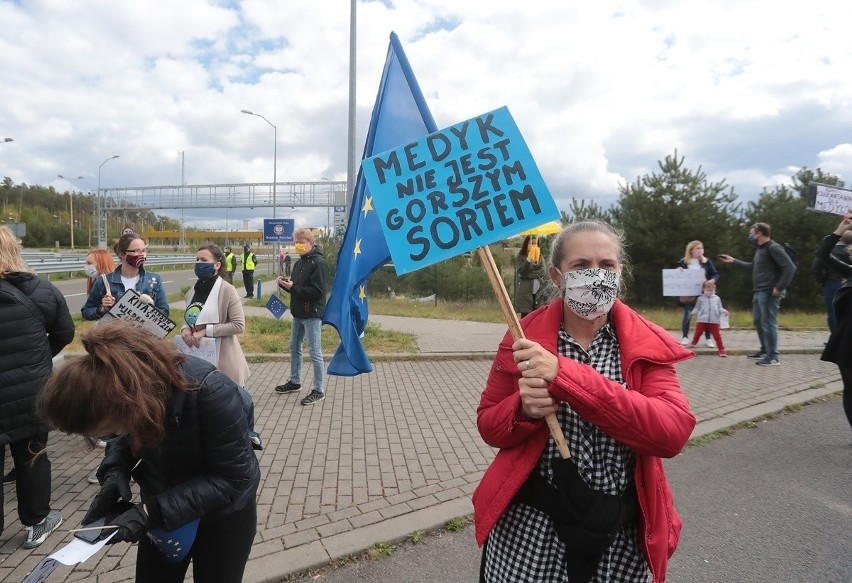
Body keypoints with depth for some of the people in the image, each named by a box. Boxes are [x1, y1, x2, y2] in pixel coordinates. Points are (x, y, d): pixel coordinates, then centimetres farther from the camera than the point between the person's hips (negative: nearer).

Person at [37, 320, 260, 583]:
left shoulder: (211, 393, -38)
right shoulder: (119, 384, -20)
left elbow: (233, 477, -29)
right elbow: (126, 438, 1)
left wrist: (153, 511, -32)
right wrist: (115, 470, -19)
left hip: (223, 515, -4)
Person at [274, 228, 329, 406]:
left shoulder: (318, 262, -15)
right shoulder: (299, 263, 12)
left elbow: (317, 291, -22)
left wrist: (292, 287, -21)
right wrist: (284, 283, -2)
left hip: (312, 314, -9)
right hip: (298, 312, 9)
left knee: (314, 351, -4)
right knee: (294, 347, 18)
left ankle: (319, 390, 6)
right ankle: (295, 382, 34)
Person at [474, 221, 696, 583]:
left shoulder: (648, 345, -6)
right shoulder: (525, 338, -7)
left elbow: (673, 431, -22)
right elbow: (488, 425, 0)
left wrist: (565, 376, -31)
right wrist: (523, 409, -23)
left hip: (623, 534, 1)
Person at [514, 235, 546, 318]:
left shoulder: (540, 257, 14)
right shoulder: (520, 257, 1)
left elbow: (542, 272, 4)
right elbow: (522, 273, -11)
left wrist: (529, 275, -10)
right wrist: (528, 260, -22)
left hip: (538, 292, 4)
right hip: (525, 293, -4)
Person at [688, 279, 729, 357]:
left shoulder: (717, 298, 13)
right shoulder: (700, 298, 7)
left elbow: (719, 308, 15)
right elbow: (697, 308, 8)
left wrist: (724, 311, -4)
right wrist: (693, 313, -11)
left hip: (714, 321, 1)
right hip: (702, 320, -1)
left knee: (717, 336, 0)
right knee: (698, 333, 6)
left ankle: (722, 350, 4)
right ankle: (693, 343, 28)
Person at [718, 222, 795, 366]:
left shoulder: (774, 248, -13)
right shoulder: (760, 249, 17)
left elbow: (790, 268, -19)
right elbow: (753, 266, 33)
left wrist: (779, 288, -20)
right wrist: (734, 261, 31)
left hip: (769, 293, -10)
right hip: (758, 292, 10)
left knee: (768, 323, -7)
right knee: (758, 322, 17)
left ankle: (773, 356, -1)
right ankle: (765, 350, 30)